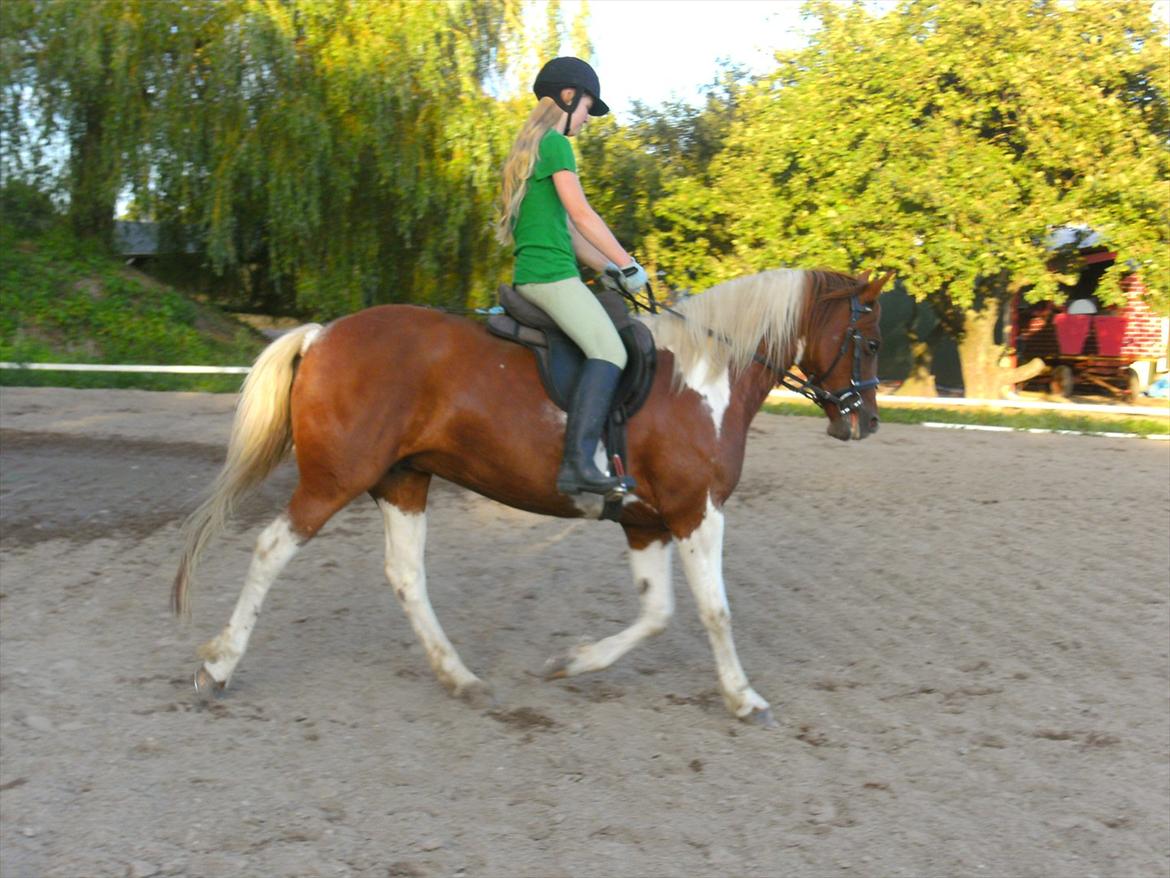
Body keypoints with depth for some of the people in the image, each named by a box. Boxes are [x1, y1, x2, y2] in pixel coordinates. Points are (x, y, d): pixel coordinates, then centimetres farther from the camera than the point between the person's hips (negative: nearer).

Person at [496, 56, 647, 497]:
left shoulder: (531, 147, 24)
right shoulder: (555, 144, -6)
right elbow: (582, 216, -11)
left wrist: (610, 270, 19)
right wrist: (628, 264, -4)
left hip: (531, 274, 11)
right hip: (550, 273, -11)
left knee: (606, 344, 13)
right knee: (609, 349, -19)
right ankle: (577, 462, -30)